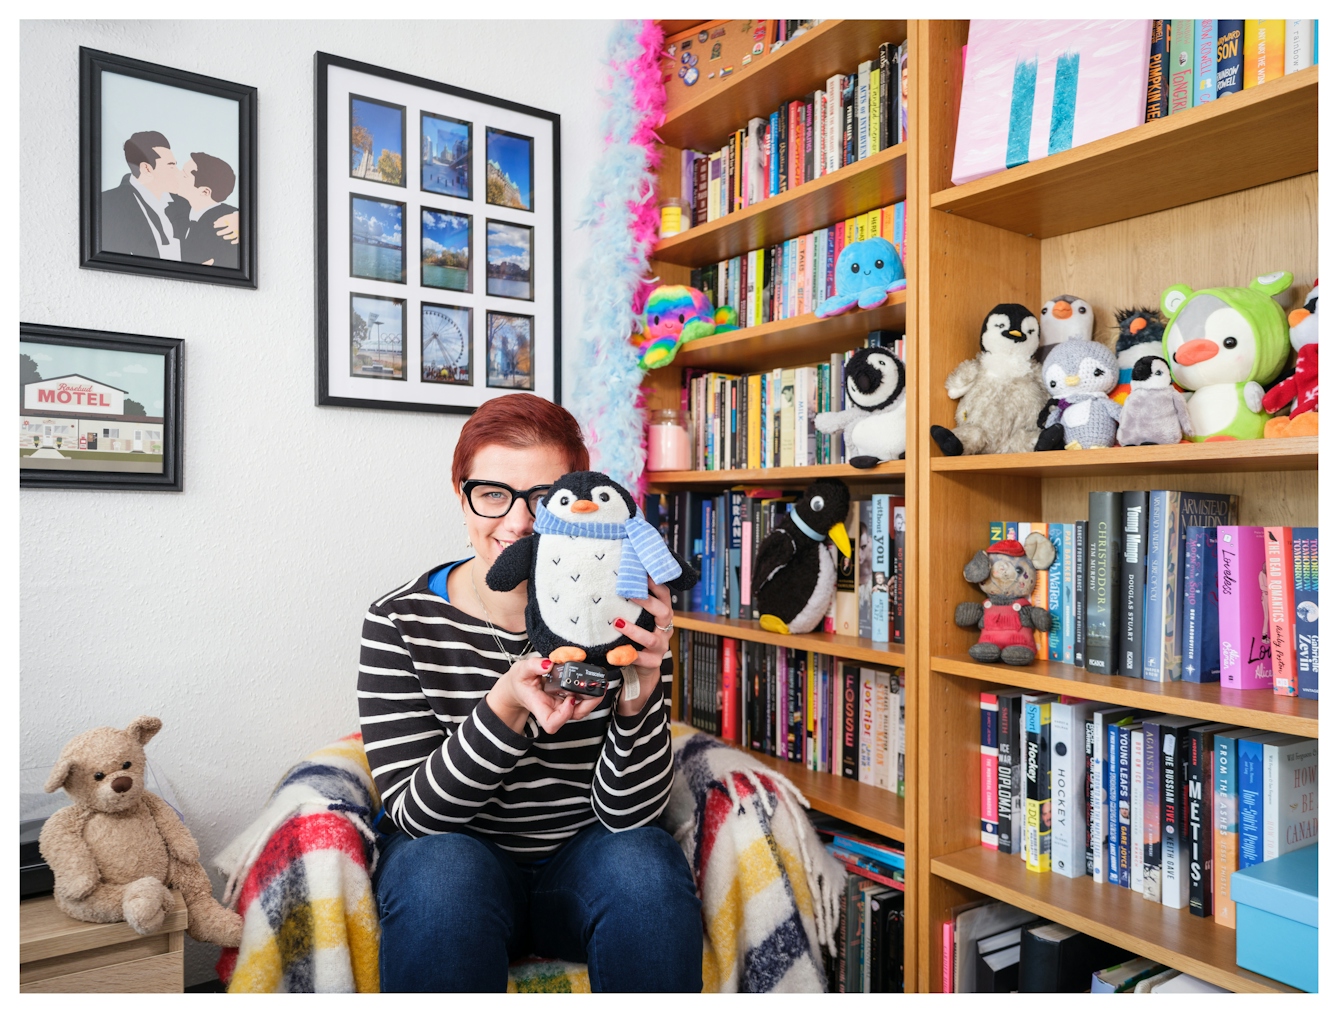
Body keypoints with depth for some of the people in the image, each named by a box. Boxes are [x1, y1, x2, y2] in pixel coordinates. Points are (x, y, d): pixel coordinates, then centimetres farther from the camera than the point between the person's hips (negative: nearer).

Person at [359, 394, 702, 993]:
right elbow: (413, 813, -15)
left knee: (644, 867, -29)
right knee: (443, 870, -33)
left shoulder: (621, 615, -11)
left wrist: (639, 692, -32)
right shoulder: (399, 622, -11)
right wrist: (506, 706, -33)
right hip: (457, 864, -1)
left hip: (584, 860, 2)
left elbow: (629, 813, -13)